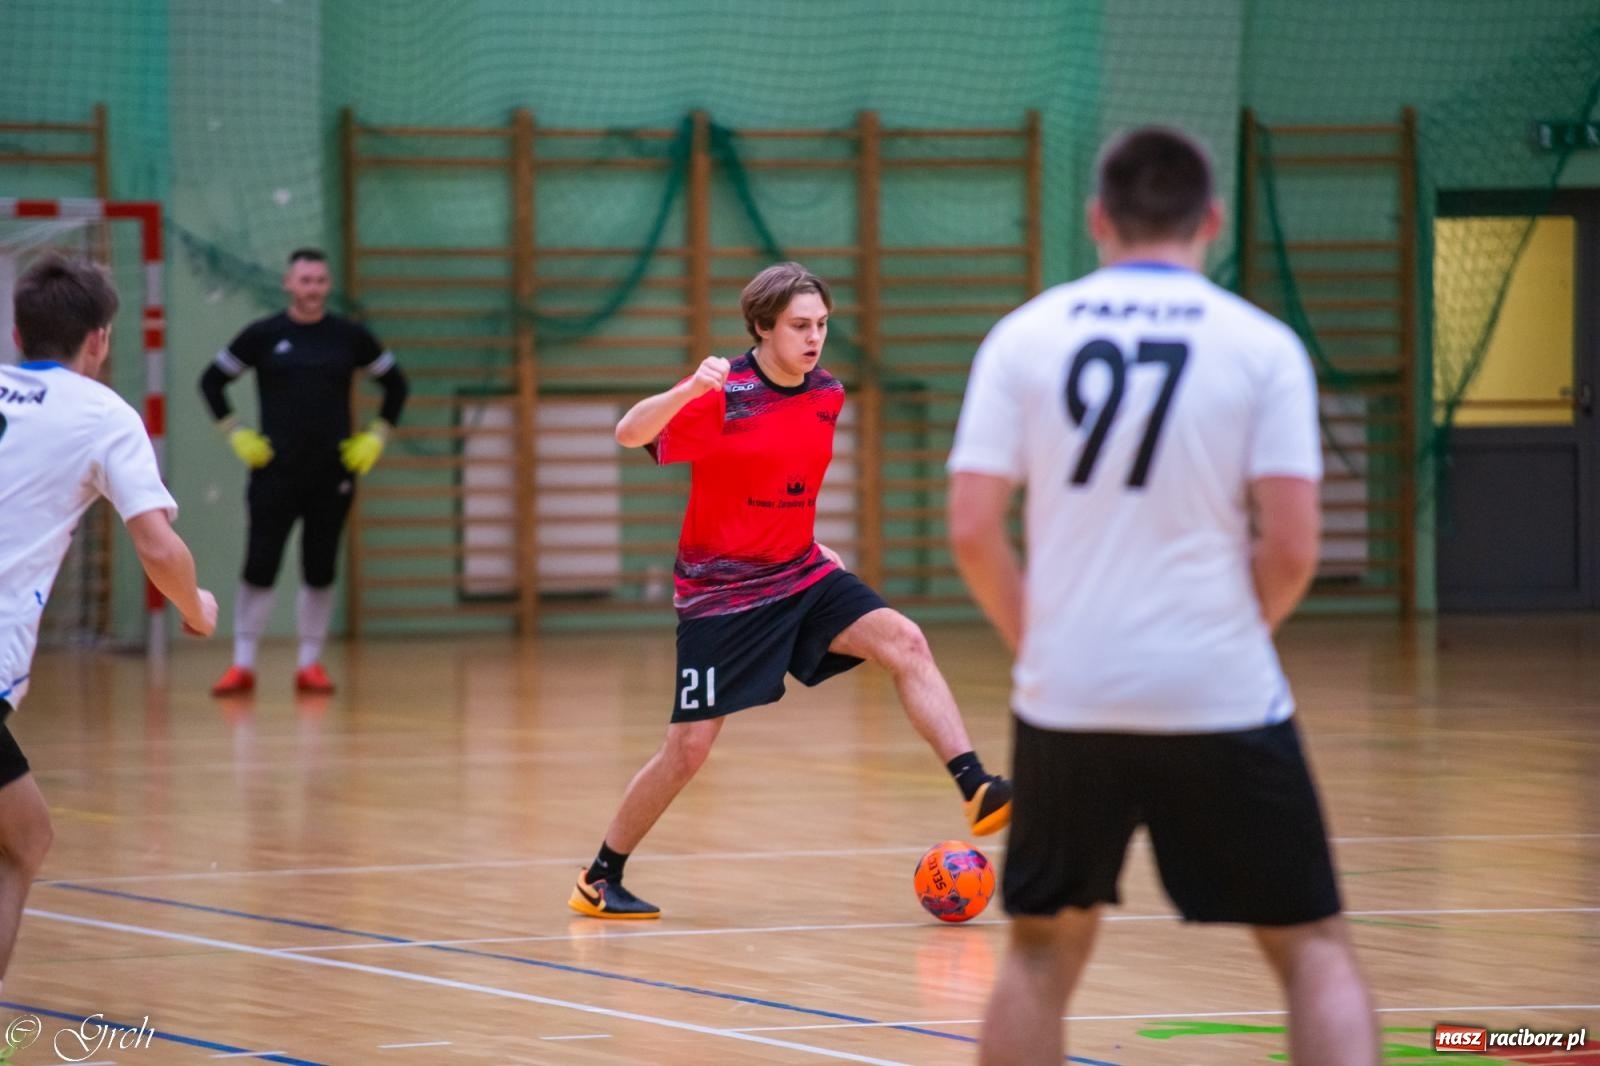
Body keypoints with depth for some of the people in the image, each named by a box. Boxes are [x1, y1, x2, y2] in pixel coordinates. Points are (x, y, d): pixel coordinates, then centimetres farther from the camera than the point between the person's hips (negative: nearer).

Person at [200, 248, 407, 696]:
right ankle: (242, 666, 3)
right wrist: (236, 435, 0)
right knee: (259, 569, -4)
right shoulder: (263, 335, -1)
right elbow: (212, 381, 8)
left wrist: (377, 436, 5)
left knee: (320, 573, 6)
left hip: (333, 474, 1)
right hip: (275, 472, -1)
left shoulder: (350, 336, 3)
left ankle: (311, 664, 15)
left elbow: (394, 383, 14)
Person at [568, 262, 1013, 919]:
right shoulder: (722, 397, -16)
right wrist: (691, 389, -47)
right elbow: (630, 433, -32)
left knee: (904, 642, -17)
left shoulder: (827, 395, 3)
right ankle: (599, 879, 13)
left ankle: (978, 791, -20)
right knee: (689, 747, -4)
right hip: (720, 590, -5)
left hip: (802, 575, 5)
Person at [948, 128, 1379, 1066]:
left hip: (1068, 697, 2)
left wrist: (1036, 637, 11)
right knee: (1313, 946, 7)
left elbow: (972, 530, -4)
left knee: (1045, 949, 16)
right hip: (1222, 697, -2)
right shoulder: (1262, 346, -2)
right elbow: (1291, 548, -8)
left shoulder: (1026, 336, 2)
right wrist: (1238, 630, 10)